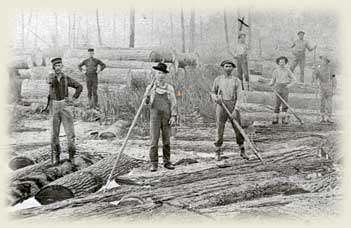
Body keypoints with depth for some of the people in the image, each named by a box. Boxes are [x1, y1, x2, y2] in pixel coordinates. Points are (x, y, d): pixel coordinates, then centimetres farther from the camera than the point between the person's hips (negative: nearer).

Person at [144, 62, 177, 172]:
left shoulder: (169, 88, 6)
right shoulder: (150, 87, 6)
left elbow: (173, 103, 3)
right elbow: (145, 102, 10)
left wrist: (173, 116, -7)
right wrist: (147, 96, -13)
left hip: (166, 117, 1)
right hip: (155, 117, -1)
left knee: (167, 141, 5)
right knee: (154, 141, -4)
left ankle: (167, 162, 16)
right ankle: (154, 164, 3)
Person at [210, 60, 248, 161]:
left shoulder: (237, 81, 2)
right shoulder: (218, 79, 6)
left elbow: (239, 97, -5)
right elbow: (213, 93, 15)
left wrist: (235, 111, -16)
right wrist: (215, 98, -10)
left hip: (233, 106, 0)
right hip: (221, 105, 0)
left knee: (238, 129, 2)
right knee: (220, 130, -1)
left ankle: (242, 151, 18)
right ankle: (218, 152, 12)